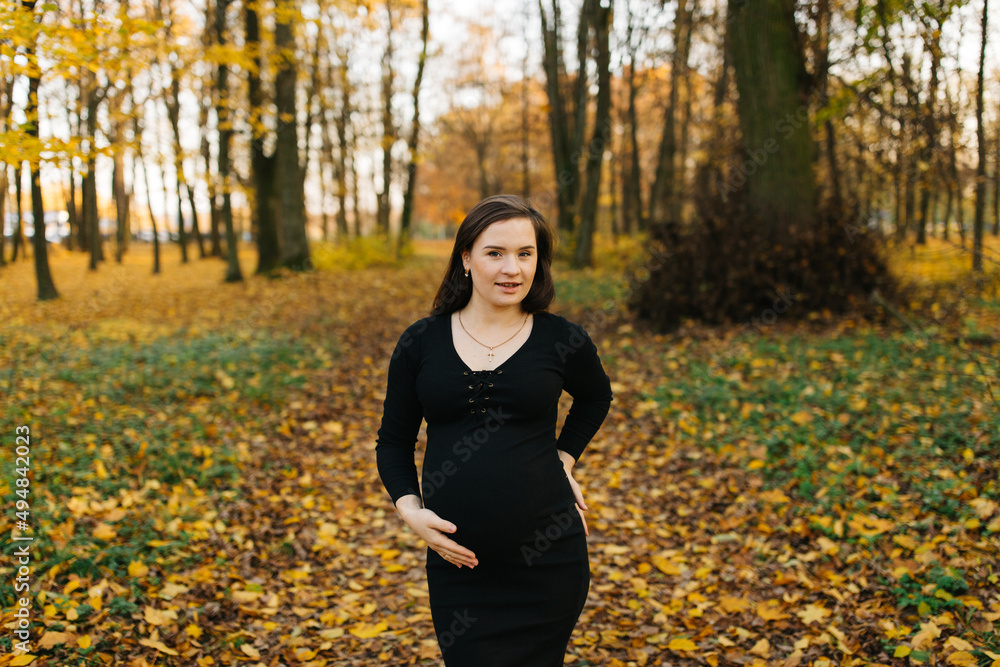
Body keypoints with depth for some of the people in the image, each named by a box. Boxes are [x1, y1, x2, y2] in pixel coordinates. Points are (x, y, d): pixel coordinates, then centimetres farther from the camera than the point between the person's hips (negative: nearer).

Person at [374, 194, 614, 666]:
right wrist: (409, 508, -7)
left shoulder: (563, 341, -2)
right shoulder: (421, 343, 0)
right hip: (458, 562, 1)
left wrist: (563, 458, 7)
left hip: (547, 559, 0)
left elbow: (596, 398, 20)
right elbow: (394, 441, 9)